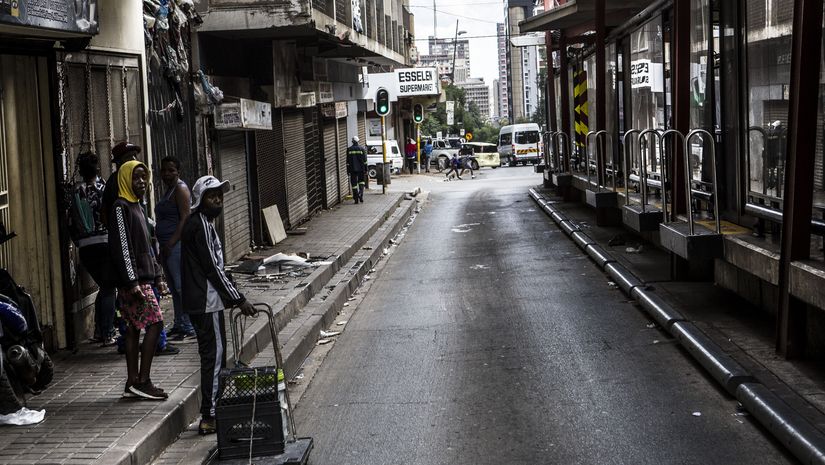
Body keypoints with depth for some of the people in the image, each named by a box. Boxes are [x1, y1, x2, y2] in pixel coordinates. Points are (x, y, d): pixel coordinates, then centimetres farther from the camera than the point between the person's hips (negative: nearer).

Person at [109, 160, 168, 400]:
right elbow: (122, 247, -18)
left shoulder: (137, 207, 18)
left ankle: (133, 384, 13)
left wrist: (156, 275, 21)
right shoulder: (121, 208, -11)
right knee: (155, 323, -11)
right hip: (133, 281, -9)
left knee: (134, 328, 10)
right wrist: (132, 282, -21)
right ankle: (142, 381, -8)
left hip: (142, 279, 9)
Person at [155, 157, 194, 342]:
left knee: (181, 286, -10)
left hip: (176, 244, -10)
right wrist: (164, 246, 17)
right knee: (174, 287, 13)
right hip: (168, 245, 10)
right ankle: (179, 325, 21)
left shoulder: (180, 188, -9)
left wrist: (170, 244, -22)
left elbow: (184, 218, -17)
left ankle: (190, 328, -8)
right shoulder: (169, 190, 20)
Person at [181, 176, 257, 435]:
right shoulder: (201, 225, -15)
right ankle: (209, 418, -3)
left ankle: (212, 413, 23)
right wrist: (239, 299, -15)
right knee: (214, 357, -7)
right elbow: (213, 268, -19)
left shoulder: (200, 223, 17)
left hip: (201, 301, 11)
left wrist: (231, 297, 20)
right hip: (206, 303, -11)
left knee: (213, 356, 15)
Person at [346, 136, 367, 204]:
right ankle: (361, 194, -8)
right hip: (361, 169, 0)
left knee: (354, 184, 4)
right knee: (361, 182, 14)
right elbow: (365, 160, -2)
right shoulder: (362, 149, -2)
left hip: (352, 169, 0)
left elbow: (348, 161, -1)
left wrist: (348, 170, 3)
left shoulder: (349, 149, -1)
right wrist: (366, 170, 3)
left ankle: (356, 199, 4)